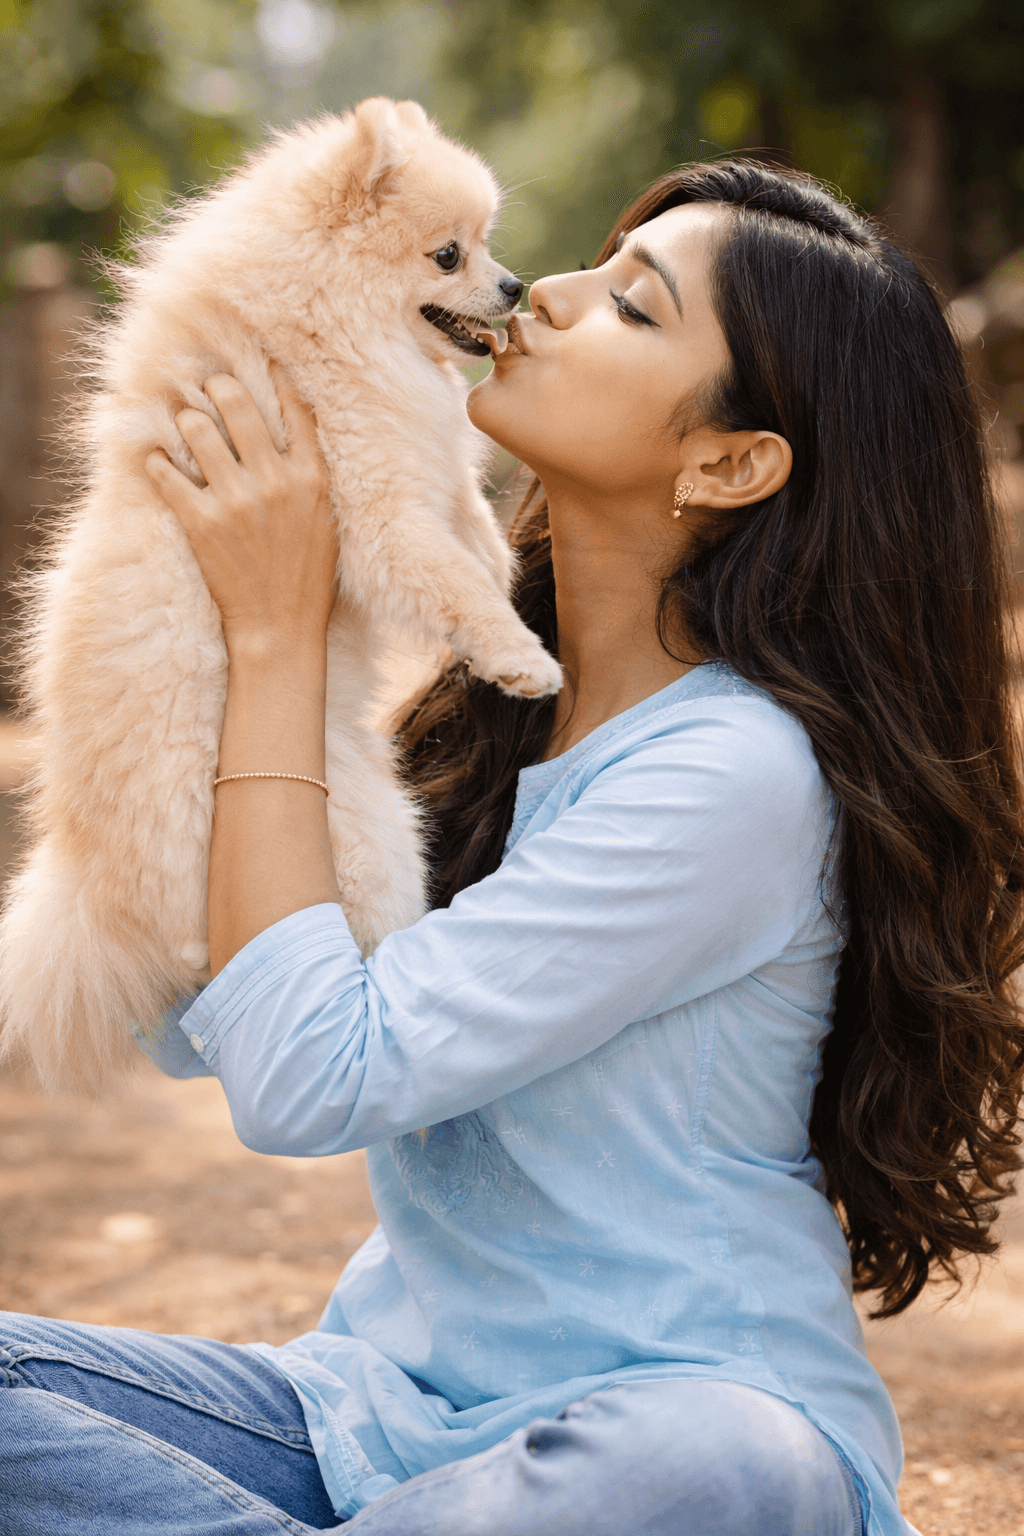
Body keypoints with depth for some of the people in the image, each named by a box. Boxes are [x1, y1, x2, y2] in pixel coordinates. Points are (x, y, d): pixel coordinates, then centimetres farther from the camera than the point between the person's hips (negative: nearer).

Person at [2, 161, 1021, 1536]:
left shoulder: (737, 773, -20)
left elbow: (302, 1077, -23)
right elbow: (190, 1019, 5)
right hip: (393, 1402, 6)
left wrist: (278, 633, -17)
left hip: (685, 1421, -5)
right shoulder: (495, 701, 6)